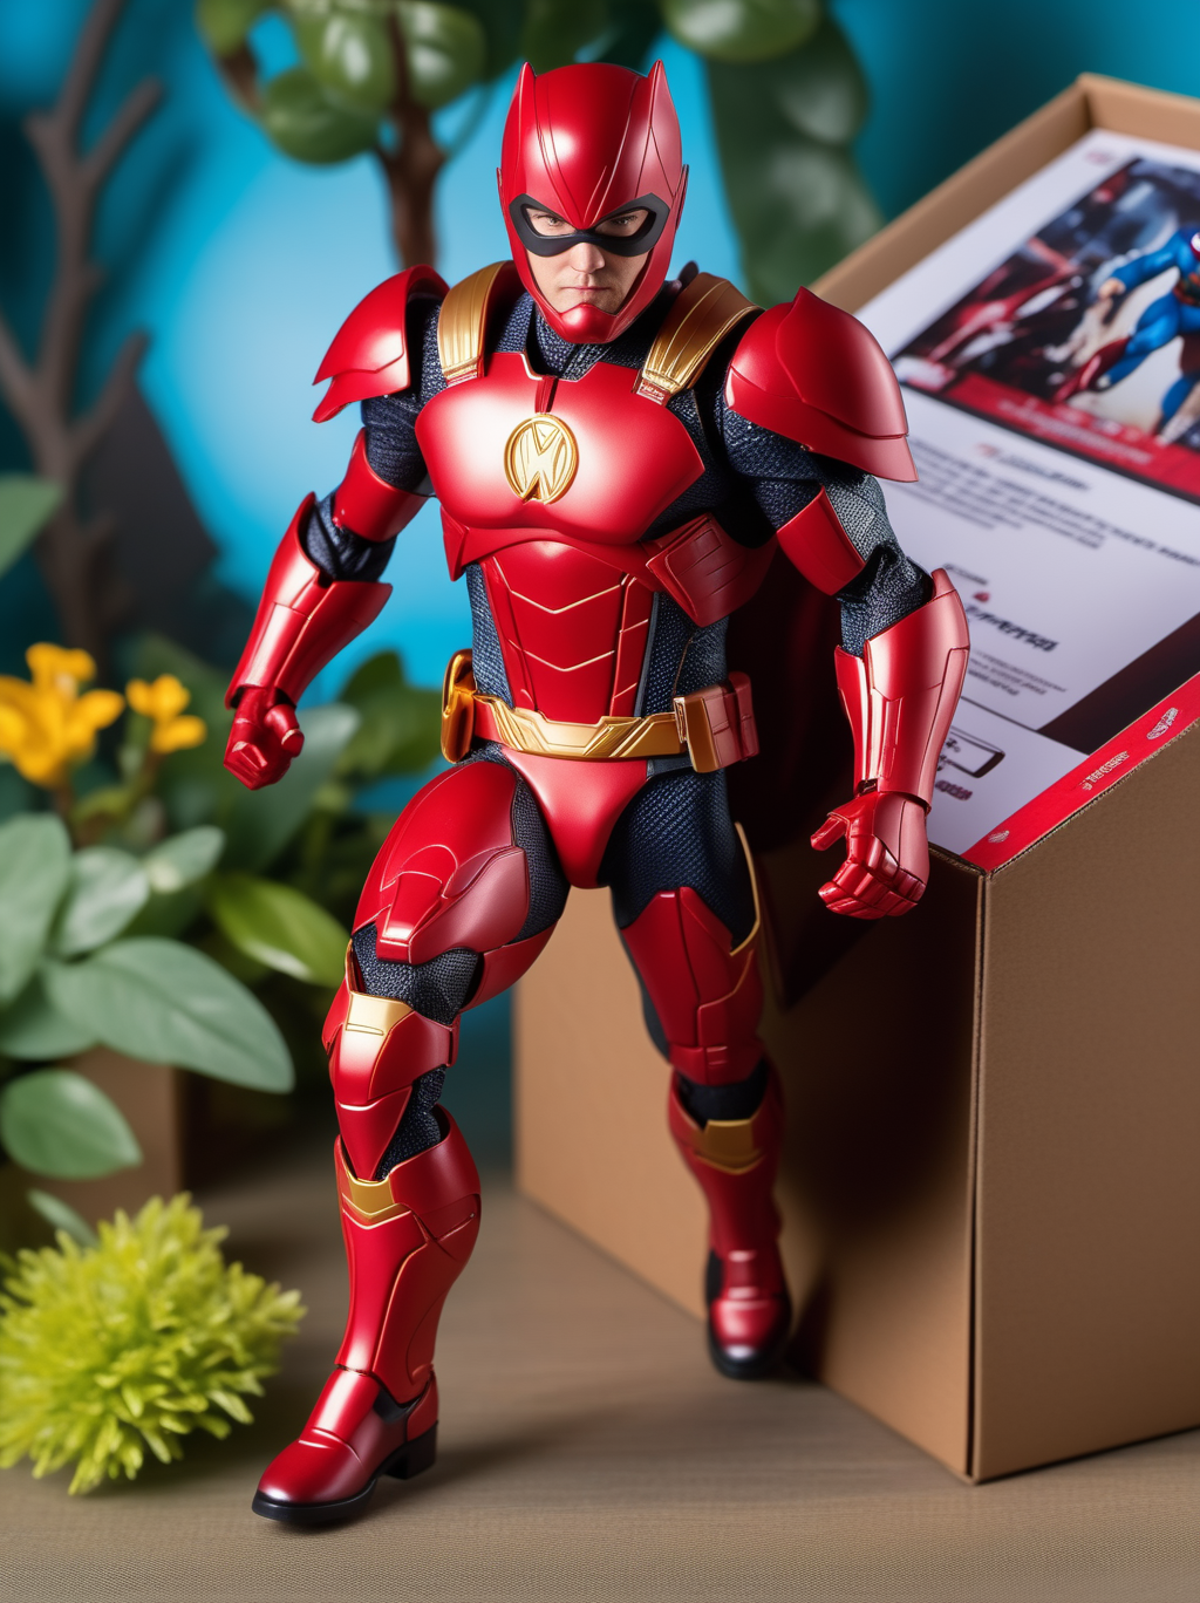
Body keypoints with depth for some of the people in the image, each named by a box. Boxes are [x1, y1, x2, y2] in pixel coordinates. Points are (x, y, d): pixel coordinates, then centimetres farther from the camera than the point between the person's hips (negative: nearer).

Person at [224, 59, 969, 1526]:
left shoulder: (728, 384, -17)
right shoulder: (444, 355, -5)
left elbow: (886, 596, -15)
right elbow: (349, 529, 14)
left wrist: (895, 798, -26)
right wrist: (264, 689, 14)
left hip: (669, 784, -2)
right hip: (509, 771, 2)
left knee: (711, 1063, 16)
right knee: (376, 1041, -19)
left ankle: (745, 1249, 54)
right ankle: (380, 1393, -5)